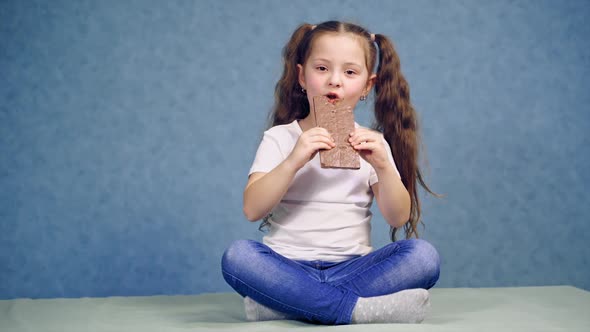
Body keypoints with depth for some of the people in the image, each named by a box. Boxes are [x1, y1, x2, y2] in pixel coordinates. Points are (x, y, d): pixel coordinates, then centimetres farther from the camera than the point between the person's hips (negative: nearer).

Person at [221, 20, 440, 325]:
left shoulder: (370, 142, 10)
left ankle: (284, 304, -26)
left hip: (352, 267, 2)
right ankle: (356, 309, -29)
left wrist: (383, 166, -16)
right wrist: (293, 161, -22)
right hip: (288, 267, -1)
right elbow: (252, 210, -8)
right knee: (236, 256, -31)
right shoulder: (279, 138, 5)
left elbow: (398, 218, 1)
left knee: (423, 256, -25)